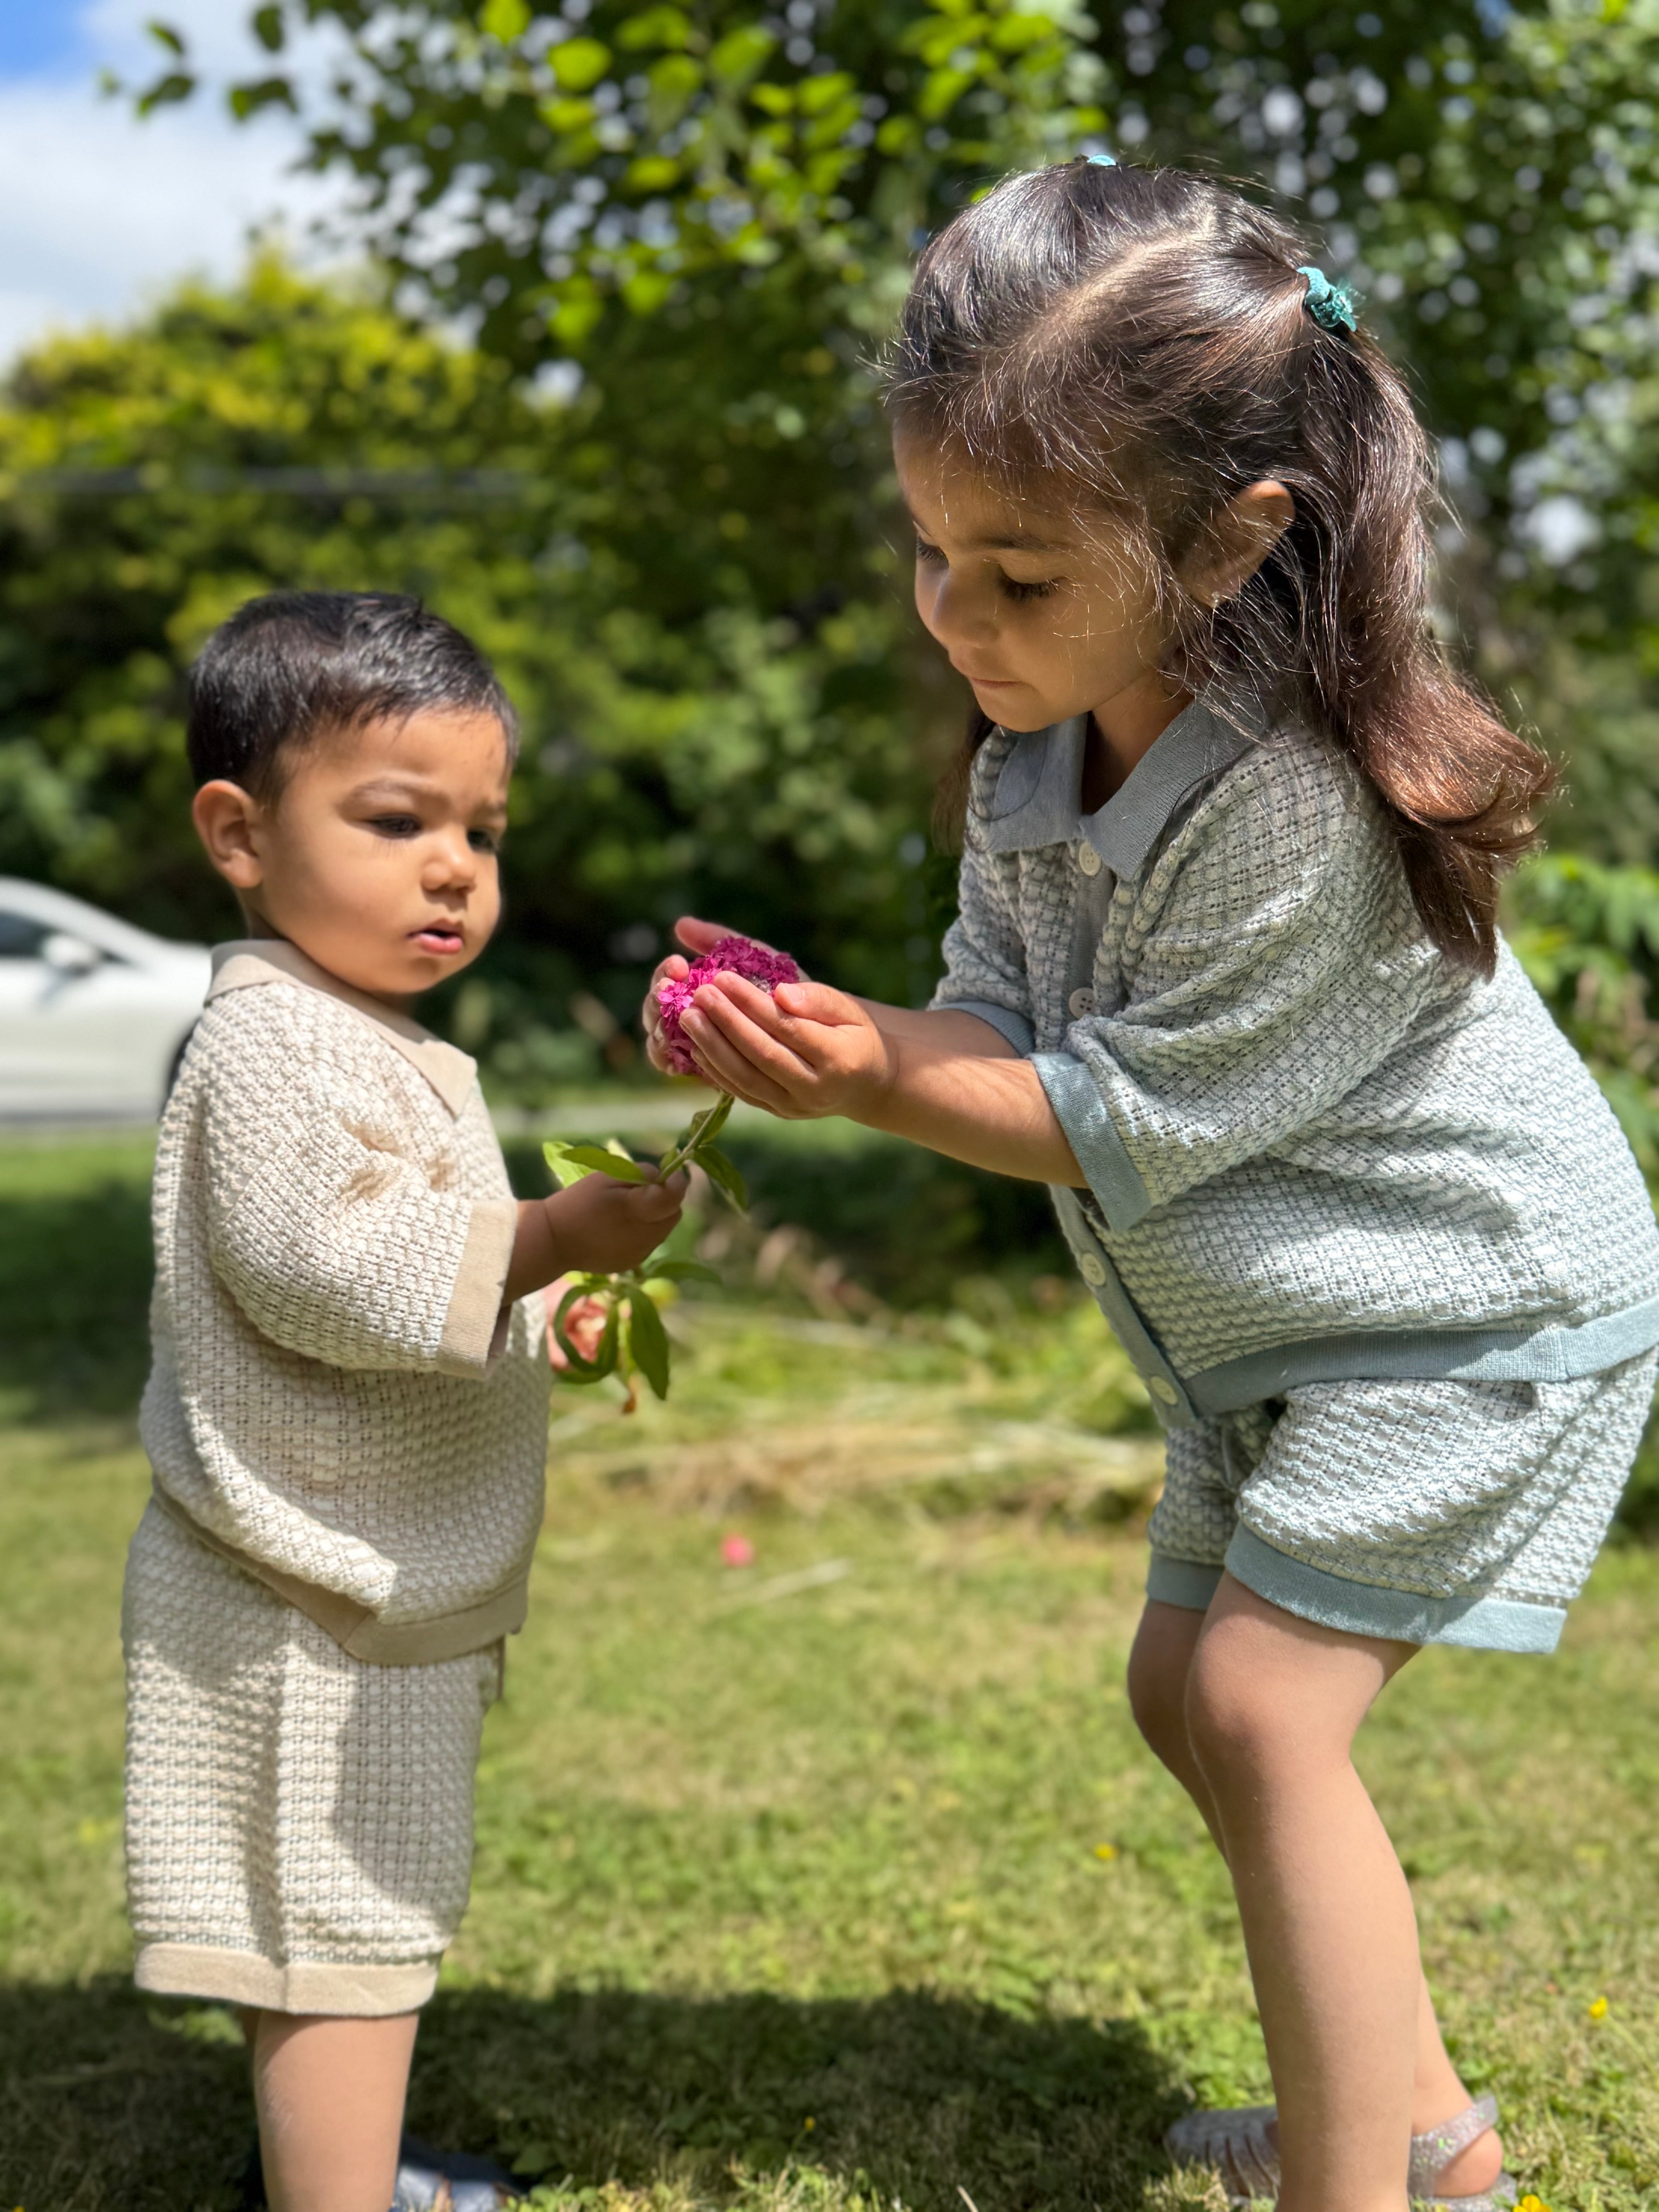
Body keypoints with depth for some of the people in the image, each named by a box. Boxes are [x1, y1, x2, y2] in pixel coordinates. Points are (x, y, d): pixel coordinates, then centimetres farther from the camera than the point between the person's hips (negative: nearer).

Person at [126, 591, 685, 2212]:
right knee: (342, 1934, -5)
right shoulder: (271, 1047, -20)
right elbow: (322, 1275, -29)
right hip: (310, 1606, -11)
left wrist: (559, 1321, 16)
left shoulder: (377, 1047, 15)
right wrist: (549, 1241, -31)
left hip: (379, 1588, 11)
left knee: (319, 1930, 24)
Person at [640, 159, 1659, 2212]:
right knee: (1188, 1691, 14)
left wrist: (876, 1086, -29)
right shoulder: (1038, 740, -7)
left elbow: (1127, 1122, -26)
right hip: (1274, 1323, 9)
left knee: (1266, 1714, -13)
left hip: (1478, 1310, -9)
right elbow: (1006, 1019, -3)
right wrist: (832, 1026, -20)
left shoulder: (1308, 797, -33)